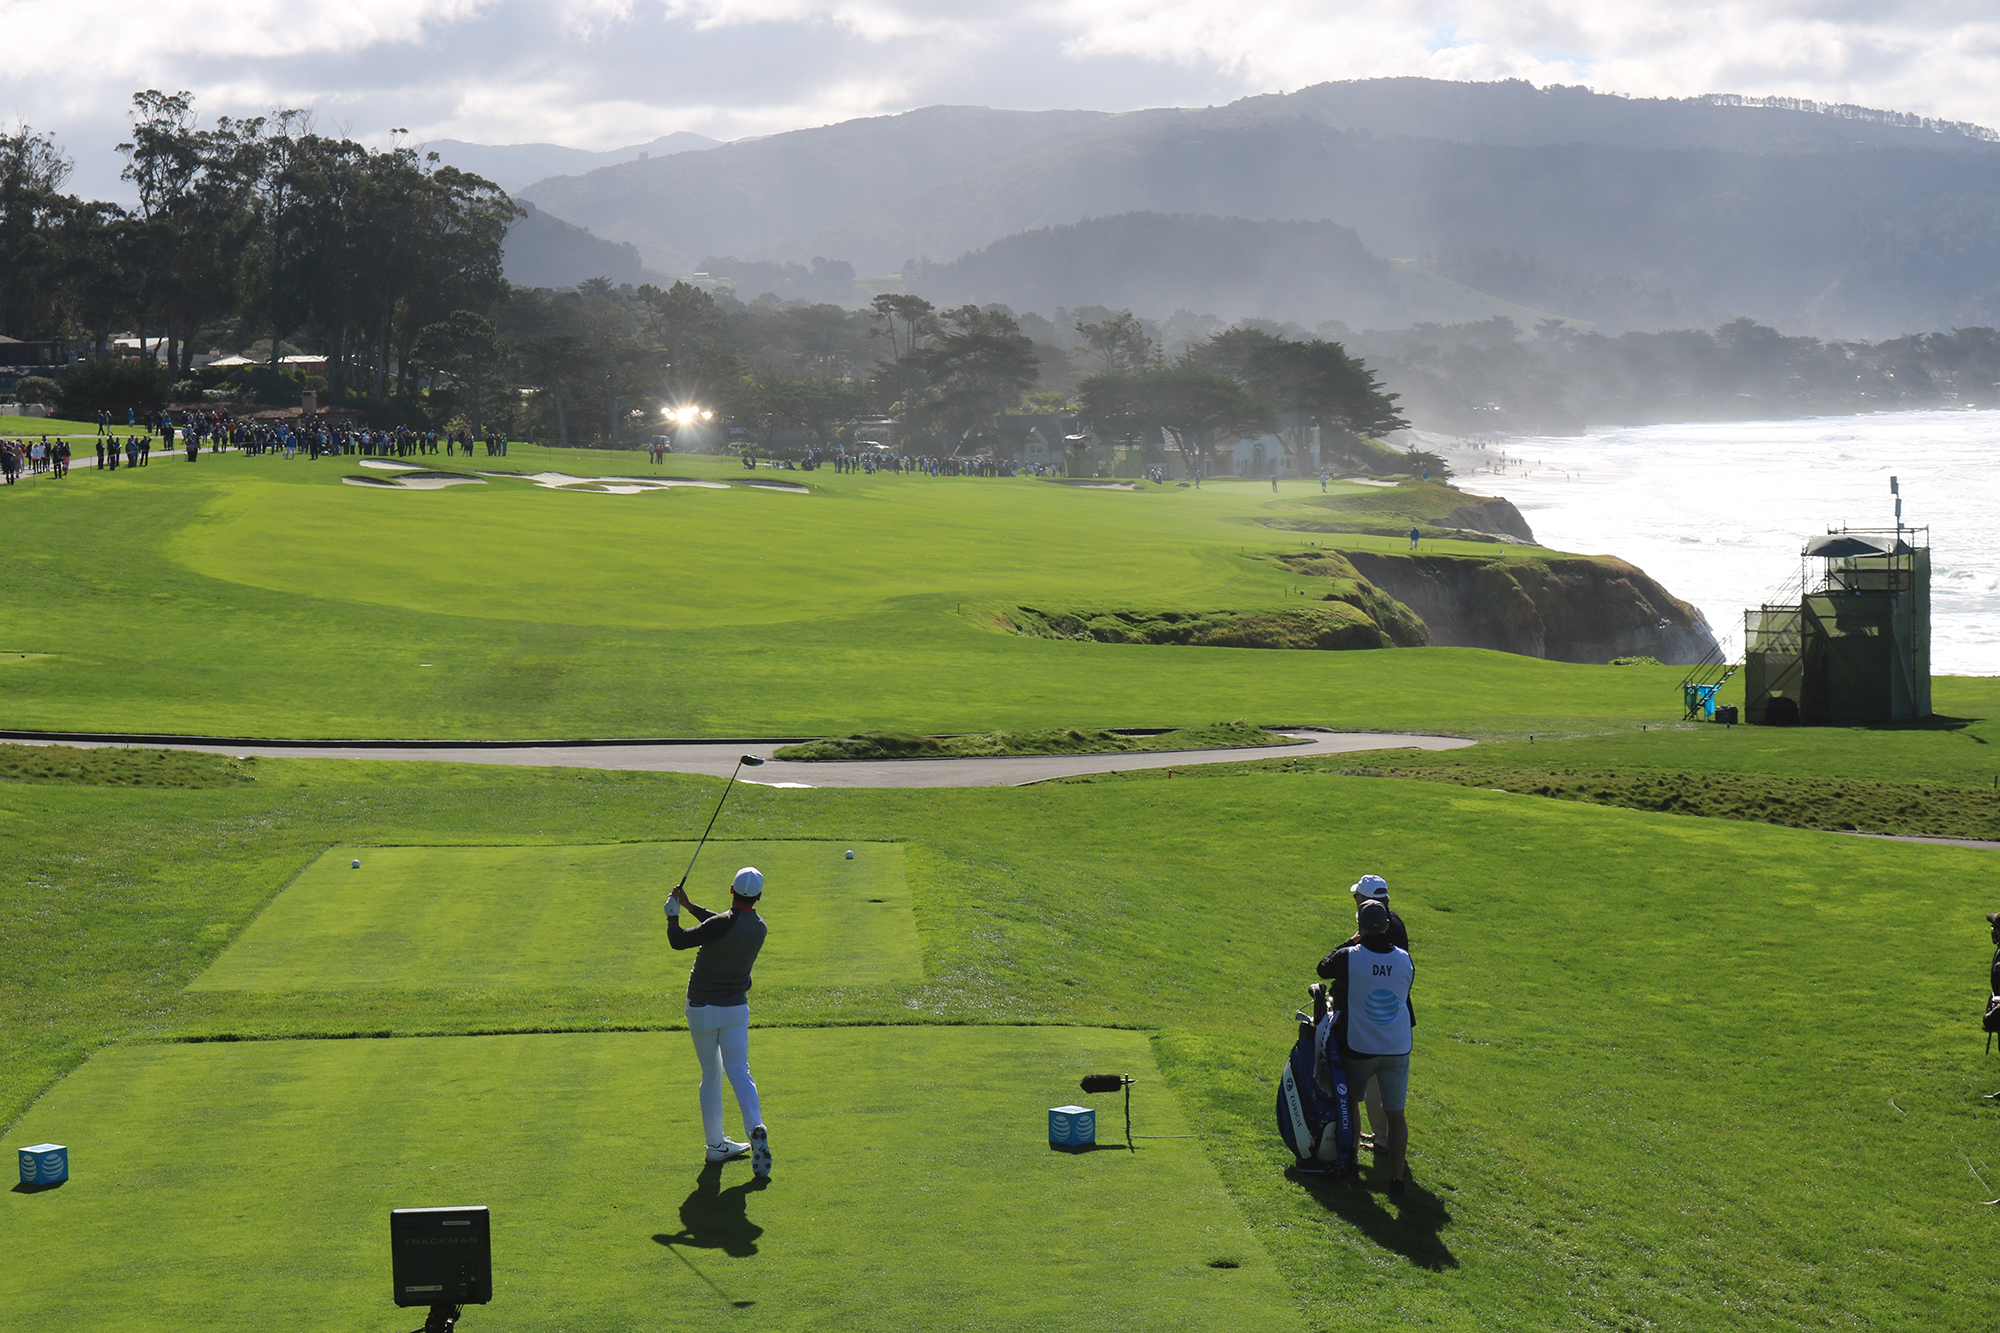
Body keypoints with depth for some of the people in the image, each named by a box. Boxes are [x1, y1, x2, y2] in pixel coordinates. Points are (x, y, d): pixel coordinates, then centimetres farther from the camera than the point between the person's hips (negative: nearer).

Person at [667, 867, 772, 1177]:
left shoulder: (723, 924, -22)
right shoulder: (759, 928, -1)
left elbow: (678, 941, -18)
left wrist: (673, 913, 0)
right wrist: (689, 906, 20)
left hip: (701, 1009, -3)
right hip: (736, 1009, 3)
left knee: (711, 1074, 9)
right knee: (739, 1072, 2)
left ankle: (715, 1144, 15)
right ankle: (755, 1128, -23)